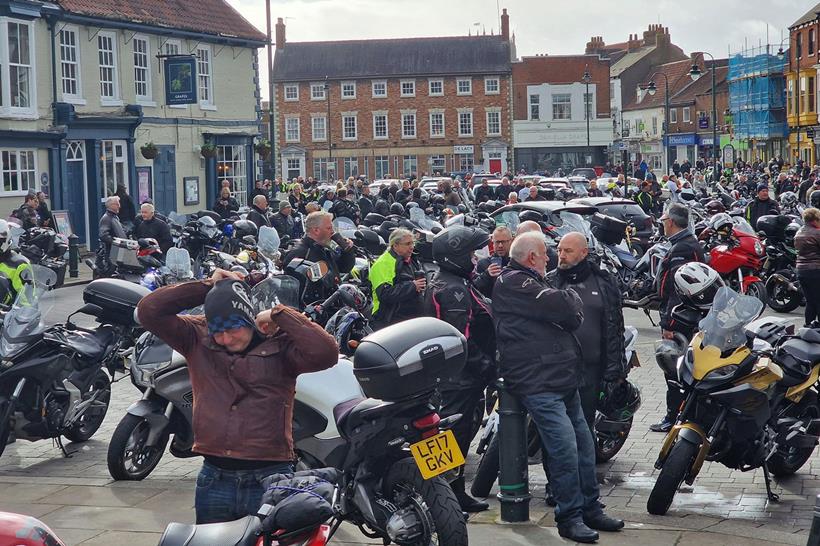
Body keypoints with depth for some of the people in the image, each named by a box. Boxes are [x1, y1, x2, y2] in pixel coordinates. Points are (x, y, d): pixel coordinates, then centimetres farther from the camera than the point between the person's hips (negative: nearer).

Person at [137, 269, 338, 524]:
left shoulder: (280, 344, -5)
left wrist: (279, 315, -12)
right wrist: (207, 287, -4)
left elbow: (325, 353, -22)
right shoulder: (198, 339, 4)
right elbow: (149, 311, -3)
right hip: (214, 480, 3)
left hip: (270, 482, -3)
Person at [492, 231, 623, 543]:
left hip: (562, 379, 10)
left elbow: (572, 317, 23)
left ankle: (590, 508, 20)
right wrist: (572, 296, 3)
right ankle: (570, 517, -6)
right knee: (565, 447, -14)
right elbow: (564, 308, -17)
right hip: (539, 383, -10)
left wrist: (568, 304, 2)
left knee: (583, 444, 11)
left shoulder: (527, 281, 23)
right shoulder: (513, 283, -10)